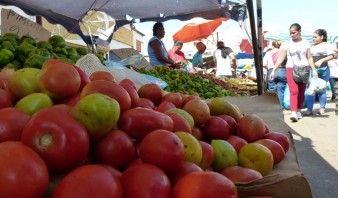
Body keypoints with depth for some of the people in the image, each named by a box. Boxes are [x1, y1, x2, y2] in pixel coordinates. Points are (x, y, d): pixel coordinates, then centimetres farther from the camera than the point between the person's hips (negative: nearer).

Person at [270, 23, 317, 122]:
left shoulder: (305, 43, 8)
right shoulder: (287, 44, 1)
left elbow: (309, 58, 9)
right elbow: (280, 59, -3)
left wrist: (314, 70, 0)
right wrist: (273, 70, -10)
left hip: (304, 69, 3)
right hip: (291, 69, -2)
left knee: (301, 92, 6)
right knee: (294, 91, -14)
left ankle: (298, 111, 18)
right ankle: (293, 113, -20)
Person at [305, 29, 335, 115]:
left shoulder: (326, 45, 1)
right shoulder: (312, 47, 13)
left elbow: (331, 56, -7)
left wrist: (321, 60, -20)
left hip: (323, 70, -3)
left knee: (321, 89, 4)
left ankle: (322, 108, 17)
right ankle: (309, 109, -4)